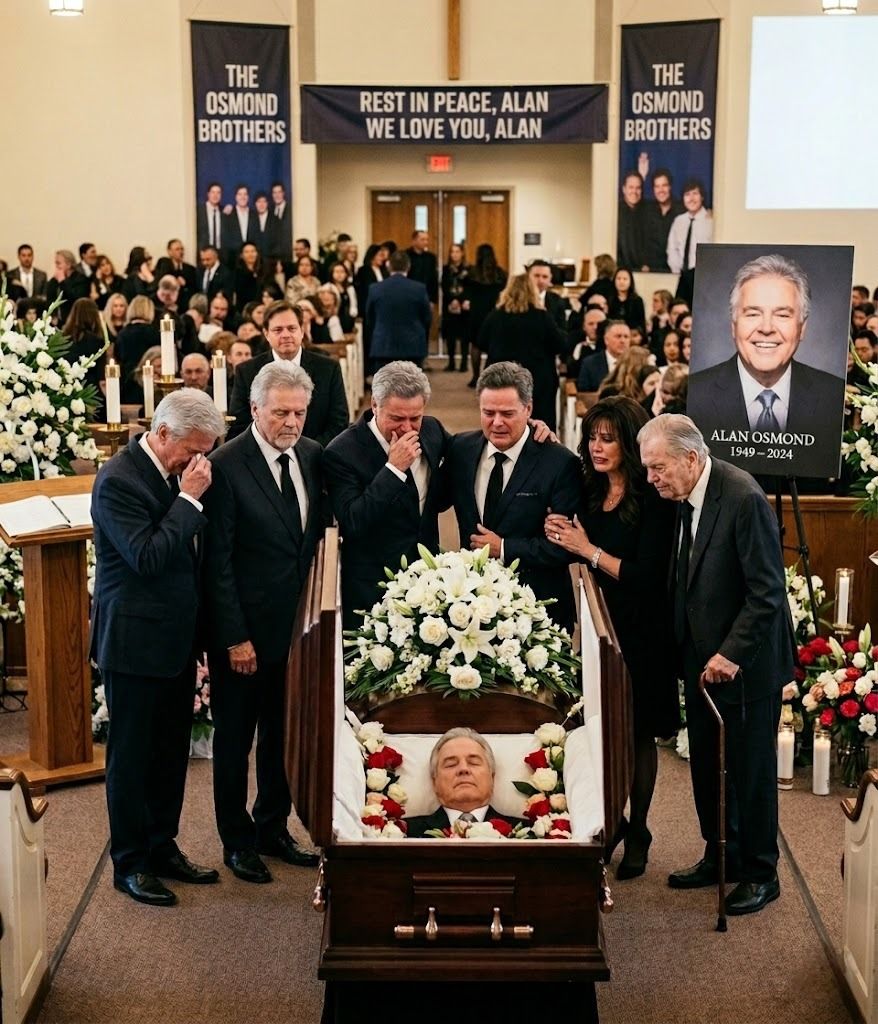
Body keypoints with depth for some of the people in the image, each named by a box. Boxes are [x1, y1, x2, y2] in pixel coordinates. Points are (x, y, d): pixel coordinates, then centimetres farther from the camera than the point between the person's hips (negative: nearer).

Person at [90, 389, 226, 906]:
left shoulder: (176, 475, 7)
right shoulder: (118, 480, -17)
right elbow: (147, 557, -25)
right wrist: (189, 499, -22)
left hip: (177, 640, 8)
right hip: (135, 643, -8)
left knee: (172, 751, 16)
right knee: (132, 756, 5)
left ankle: (163, 848, 29)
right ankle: (130, 864, 17)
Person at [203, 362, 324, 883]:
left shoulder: (313, 455, 2)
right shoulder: (225, 465, -16)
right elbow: (218, 562, -14)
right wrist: (235, 638, -15)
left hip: (298, 625, 6)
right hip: (245, 629, -5)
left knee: (285, 733, 17)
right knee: (235, 737, 10)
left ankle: (273, 828, 34)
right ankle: (237, 840, 26)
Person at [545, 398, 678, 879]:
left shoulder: (652, 500, -12)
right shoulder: (590, 493, 7)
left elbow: (646, 577, -18)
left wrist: (588, 550, -15)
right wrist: (559, 537, -2)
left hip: (637, 635, -5)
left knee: (637, 735, 6)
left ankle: (636, 833, 19)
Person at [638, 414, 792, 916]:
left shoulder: (744, 498, -22)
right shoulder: (685, 497, 1)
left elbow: (768, 592, -21)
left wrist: (732, 654, -21)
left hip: (746, 662, -7)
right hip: (703, 657, 7)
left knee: (751, 767, 5)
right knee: (706, 764, 16)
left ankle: (761, 874, 19)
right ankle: (721, 855, 32)